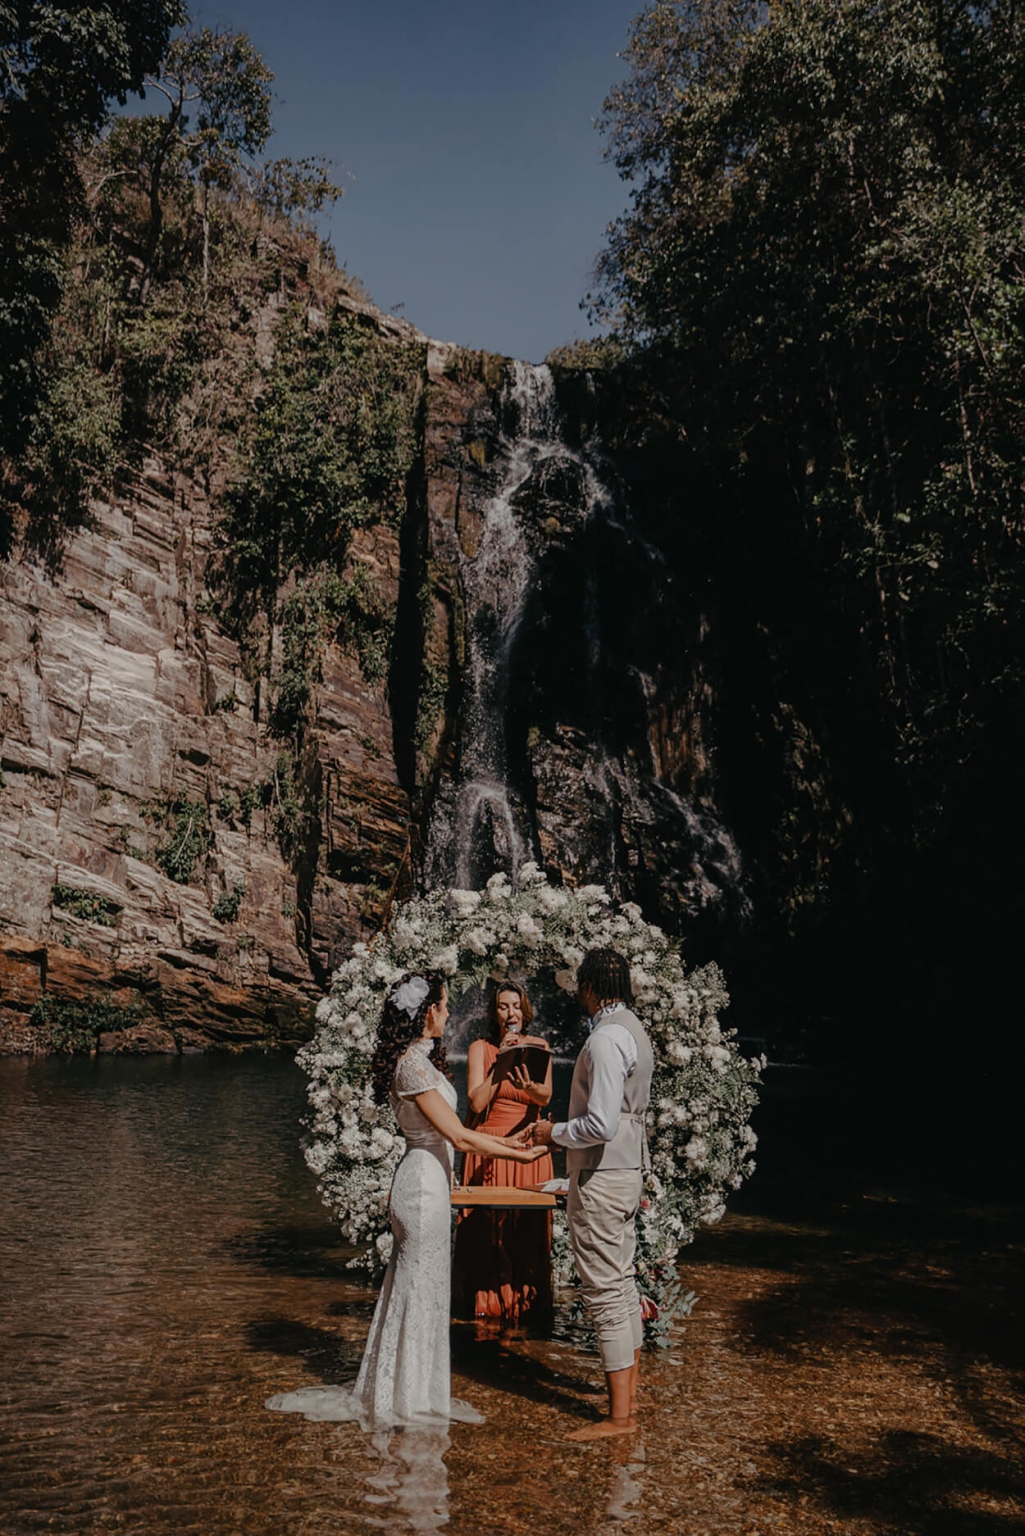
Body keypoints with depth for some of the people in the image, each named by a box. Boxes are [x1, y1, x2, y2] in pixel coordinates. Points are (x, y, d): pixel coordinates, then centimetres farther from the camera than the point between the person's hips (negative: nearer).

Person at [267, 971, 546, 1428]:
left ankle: (393, 1389, 32)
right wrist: (518, 1155, -14)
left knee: (412, 1287, 18)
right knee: (421, 1288, 3)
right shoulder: (414, 1064, -21)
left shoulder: (417, 1059, 10)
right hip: (425, 1183, -10)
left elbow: (451, 1132, 16)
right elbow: (459, 1136, -21)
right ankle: (408, 1400, 18)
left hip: (422, 1179, 10)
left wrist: (508, 1141, 15)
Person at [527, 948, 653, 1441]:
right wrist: (561, 1130, 19)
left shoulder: (606, 1039, -21)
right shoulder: (633, 1030, 11)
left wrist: (555, 1132, -10)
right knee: (622, 1285, 17)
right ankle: (629, 1397, 28)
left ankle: (619, 1415, 6)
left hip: (600, 1178, -10)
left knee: (604, 1292, -2)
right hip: (628, 1170, 10)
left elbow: (601, 1125, -26)